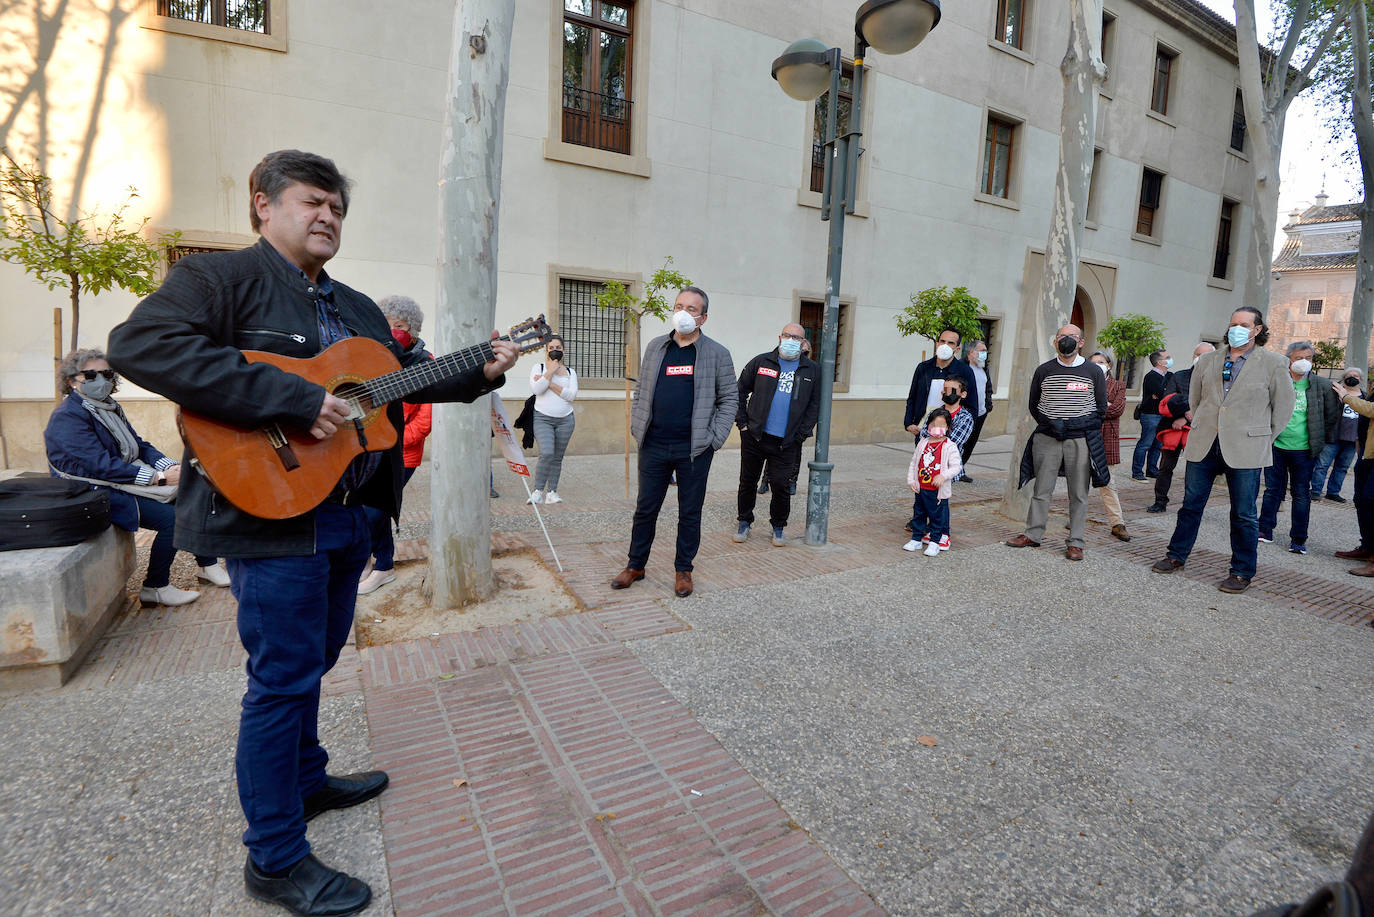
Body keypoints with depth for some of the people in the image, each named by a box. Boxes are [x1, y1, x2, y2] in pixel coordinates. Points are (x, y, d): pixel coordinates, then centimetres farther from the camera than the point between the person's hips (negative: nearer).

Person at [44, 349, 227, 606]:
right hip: (98, 492, -9)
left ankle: (208, 566, 6)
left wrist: (171, 467, -9)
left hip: (130, 479, 9)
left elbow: (139, 446, 11)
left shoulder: (110, 408, 14)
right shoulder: (67, 417, -13)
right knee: (171, 515, -25)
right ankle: (155, 588, -11)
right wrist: (158, 477, -27)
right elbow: (100, 465, -23)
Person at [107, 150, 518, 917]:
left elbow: (410, 370, 21)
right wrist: (293, 398, -28)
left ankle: (307, 781, 42)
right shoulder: (222, 278, -6)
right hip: (272, 515, -8)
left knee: (314, 660, 21)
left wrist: (482, 373, 5)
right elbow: (140, 344, -23)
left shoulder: (356, 307, 18)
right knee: (284, 677, 0)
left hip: (349, 515, 8)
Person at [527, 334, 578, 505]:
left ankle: (551, 492, 13)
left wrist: (550, 384, -10)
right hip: (542, 418, -3)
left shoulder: (570, 372, 12)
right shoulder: (538, 368, 6)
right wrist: (551, 371, -9)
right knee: (547, 453, -20)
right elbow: (536, 389, -12)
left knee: (557, 457, 5)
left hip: (565, 420, 3)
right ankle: (538, 491, -10)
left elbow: (572, 395, -5)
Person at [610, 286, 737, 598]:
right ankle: (635, 565, 27)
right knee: (645, 509, 11)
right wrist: (638, 428, 5)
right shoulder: (655, 347, 10)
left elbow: (730, 398, 2)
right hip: (654, 446, 2)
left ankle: (683, 570, 25)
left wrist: (715, 438, -6)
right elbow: (640, 392, 15)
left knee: (690, 513, 9)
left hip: (694, 449, -2)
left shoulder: (717, 353, 1)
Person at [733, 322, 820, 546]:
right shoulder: (761, 362, 3)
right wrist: (742, 422, 1)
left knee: (781, 486, 1)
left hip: (786, 442, 0)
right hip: (754, 436, 0)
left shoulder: (812, 370, 6)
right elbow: (740, 391, 8)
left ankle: (778, 527, 22)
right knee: (748, 482, 10)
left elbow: (814, 406, 8)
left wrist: (801, 434, 0)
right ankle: (745, 523, 27)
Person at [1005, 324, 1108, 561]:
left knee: (1079, 493, 3)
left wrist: (1074, 425, -2)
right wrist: (1050, 424, 0)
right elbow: (1034, 405, 11)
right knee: (1042, 489, 6)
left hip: (1080, 440, -1)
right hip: (1048, 438, 1)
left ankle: (1075, 542, 11)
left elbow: (1101, 410, 7)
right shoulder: (1043, 370, 6)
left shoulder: (1094, 372, 4)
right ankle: (1033, 534, 16)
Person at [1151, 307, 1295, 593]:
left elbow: (1283, 407, 5)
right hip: (1203, 445, 3)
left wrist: (1261, 440, 5)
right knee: (1191, 504, 10)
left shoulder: (1273, 363, 1)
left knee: (1244, 514, 4)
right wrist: (1203, 429, 16)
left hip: (1245, 449, -3)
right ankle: (1176, 555, 22)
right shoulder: (1208, 361, 10)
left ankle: (1242, 572, 15)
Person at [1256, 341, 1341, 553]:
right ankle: (1265, 531, 17)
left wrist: (1323, 439, 10)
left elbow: (1333, 414, 10)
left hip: (1303, 450, 0)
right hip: (1276, 446, 0)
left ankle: (1298, 539, 11)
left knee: (1301, 494, 5)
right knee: (1272, 490, 8)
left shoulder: (1321, 385, 0)